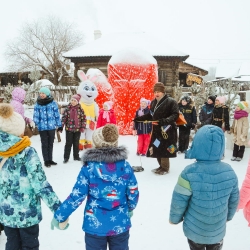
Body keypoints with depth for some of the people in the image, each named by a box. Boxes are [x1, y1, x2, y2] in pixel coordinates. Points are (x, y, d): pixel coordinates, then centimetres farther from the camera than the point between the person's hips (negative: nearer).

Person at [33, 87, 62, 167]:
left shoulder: (53, 103, -2)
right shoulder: (37, 104, 1)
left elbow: (57, 114, 2)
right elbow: (36, 115, 2)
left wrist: (59, 124, 3)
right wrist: (34, 123, -12)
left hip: (51, 126, 0)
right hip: (42, 127, 0)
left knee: (50, 143, 12)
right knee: (44, 144, 5)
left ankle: (50, 159, 25)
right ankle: (46, 161, 14)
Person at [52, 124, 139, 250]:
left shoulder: (89, 168, -16)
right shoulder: (125, 166, -9)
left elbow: (77, 196, -15)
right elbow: (133, 193, -1)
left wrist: (59, 216, -1)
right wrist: (130, 208, 20)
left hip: (95, 225, -2)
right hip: (120, 224, 2)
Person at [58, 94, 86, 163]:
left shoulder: (80, 109, -2)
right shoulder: (67, 108, -3)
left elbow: (84, 118, 2)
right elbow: (63, 118, -3)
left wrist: (83, 127, -6)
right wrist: (61, 126, -8)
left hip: (77, 129, 1)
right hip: (69, 129, -1)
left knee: (76, 143, 12)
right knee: (68, 143, 3)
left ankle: (76, 156, 24)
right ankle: (66, 157, 11)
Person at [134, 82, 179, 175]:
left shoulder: (171, 101, -10)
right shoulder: (153, 102, 12)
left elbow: (175, 115, -17)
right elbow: (150, 115, 20)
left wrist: (165, 120, -33)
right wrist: (139, 118, 12)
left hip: (166, 130, -7)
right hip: (156, 130, 7)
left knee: (163, 150, -7)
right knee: (156, 149, 10)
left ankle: (165, 168, 10)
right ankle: (162, 166, 26)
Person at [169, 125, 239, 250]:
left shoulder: (190, 173, -28)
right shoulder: (229, 171, -15)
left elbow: (179, 201, -20)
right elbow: (234, 200, -1)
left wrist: (174, 218, 0)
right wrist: (228, 216, 18)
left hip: (195, 230, -2)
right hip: (218, 230, 3)